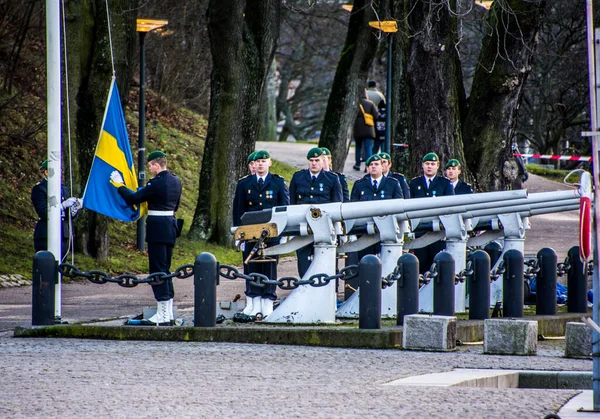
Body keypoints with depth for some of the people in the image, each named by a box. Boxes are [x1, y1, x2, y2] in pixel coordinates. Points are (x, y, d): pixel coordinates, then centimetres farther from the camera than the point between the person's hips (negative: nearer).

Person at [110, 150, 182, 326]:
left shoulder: (156, 183, -17)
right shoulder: (175, 181, 9)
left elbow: (132, 199, -12)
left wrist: (119, 185, 2)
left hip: (157, 229, -9)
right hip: (171, 225, 9)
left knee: (158, 270, -5)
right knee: (165, 271, 14)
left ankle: (162, 315, -6)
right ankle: (168, 314, 15)